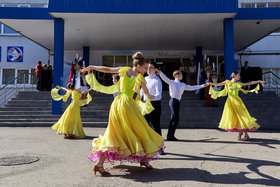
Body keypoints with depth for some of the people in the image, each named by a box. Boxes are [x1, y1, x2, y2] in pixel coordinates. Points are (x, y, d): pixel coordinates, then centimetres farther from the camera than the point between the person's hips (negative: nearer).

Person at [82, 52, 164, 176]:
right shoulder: (140, 77, -1)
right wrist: (150, 97, 41)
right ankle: (144, 159, 25)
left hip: (117, 103, 6)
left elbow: (106, 69, 16)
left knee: (114, 133, 8)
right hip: (128, 104, -6)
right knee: (139, 131, 11)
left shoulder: (125, 70, 11)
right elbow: (146, 92, 17)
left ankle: (99, 163, 1)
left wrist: (91, 67, 29)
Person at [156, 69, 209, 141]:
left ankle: (170, 136, 10)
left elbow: (191, 88, 27)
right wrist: (160, 72, -31)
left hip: (177, 102, 7)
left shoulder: (183, 85, 21)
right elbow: (165, 78, -13)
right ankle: (170, 136, -6)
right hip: (173, 101, -7)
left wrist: (203, 85, 29)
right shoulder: (172, 83, 1)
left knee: (174, 119, 6)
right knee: (175, 119, -11)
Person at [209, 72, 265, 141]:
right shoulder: (227, 82, 6)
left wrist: (259, 81, 14)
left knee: (241, 116, -5)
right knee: (231, 117, 1)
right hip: (230, 101, 0)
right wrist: (211, 83, -7)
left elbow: (250, 83, 14)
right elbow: (217, 84, 7)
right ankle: (240, 132, 21)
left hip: (237, 101, 0)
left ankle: (246, 134, 4)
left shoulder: (239, 84, 9)